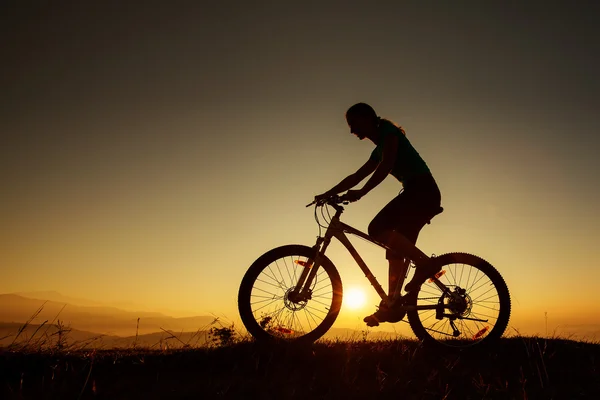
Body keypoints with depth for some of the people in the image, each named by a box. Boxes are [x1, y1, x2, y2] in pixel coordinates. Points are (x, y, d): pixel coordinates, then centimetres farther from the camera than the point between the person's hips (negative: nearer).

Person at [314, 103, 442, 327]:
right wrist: (328, 194, 24)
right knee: (396, 250, 8)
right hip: (418, 194, 10)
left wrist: (361, 193, -25)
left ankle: (424, 262, -17)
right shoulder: (379, 150, 24)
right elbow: (356, 177, 27)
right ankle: (392, 304, 11)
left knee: (377, 229, -22)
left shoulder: (387, 130, -1)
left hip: (423, 190, -10)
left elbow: (387, 165, -18)